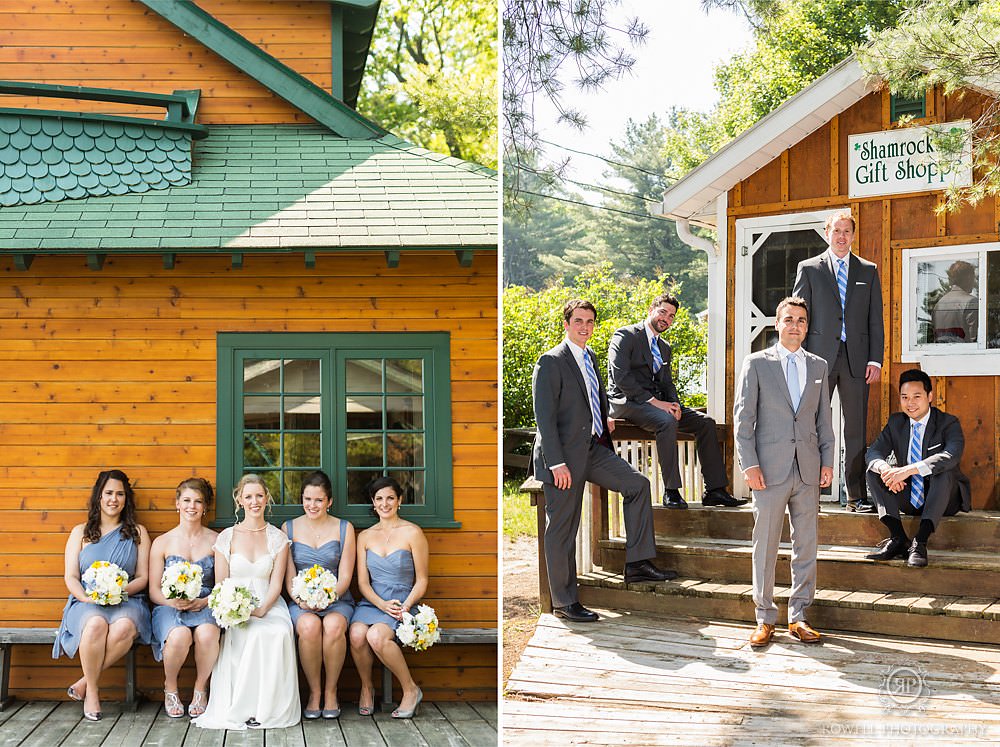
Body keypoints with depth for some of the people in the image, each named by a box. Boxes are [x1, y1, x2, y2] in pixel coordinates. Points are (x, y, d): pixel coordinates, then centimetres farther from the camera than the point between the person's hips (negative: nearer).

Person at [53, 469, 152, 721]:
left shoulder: (138, 532, 14)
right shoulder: (81, 532, 14)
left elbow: (142, 578, 7)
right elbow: (71, 577, 7)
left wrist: (120, 591, -13)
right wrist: (87, 597, -14)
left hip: (127, 600, 0)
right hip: (86, 603, 0)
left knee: (125, 627, -37)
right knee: (96, 624, -38)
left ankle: (86, 682, -19)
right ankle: (92, 690, -19)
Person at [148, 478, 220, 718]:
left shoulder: (216, 541, 10)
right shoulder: (162, 543, 9)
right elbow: (154, 591, 7)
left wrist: (202, 602, -14)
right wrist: (173, 601, -15)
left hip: (205, 607, 0)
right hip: (169, 608, 0)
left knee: (207, 633, -37)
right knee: (179, 635, -36)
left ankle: (201, 689, -9)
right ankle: (170, 688, -5)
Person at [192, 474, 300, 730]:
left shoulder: (278, 538, 10)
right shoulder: (227, 537, 8)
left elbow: (276, 584, 3)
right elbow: (220, 585, 5)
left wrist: (261, 610, -17)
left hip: (268, 605, 1)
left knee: (280, 632, -34)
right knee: (254, 634, -35)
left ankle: (269, 707, -25)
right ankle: (240, 708, -26)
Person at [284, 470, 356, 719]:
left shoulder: (344, 529, 7)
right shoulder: (289, 528, 9)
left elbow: (345, 577, 1)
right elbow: (289, 577, 4)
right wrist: (300, 599, -16)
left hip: (337, 600, 0)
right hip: (301, 604, 0)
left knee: (333, 625, -35)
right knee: (309, 625, -35)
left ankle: (331, 691, -15)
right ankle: (314, 692, -16)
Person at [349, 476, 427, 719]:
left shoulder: (412, 533, 0)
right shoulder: (365, 536, 11)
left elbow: (421, 581, 1)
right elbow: (363, 582, 7)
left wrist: (405, 606, -16)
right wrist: (383, 605, -11)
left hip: (403, 601, -3)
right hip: (372, 601, 3)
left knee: (376, 636, -34)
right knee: (357, 634, -31)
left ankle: (411, 690, -12)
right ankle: (366, 687, -3)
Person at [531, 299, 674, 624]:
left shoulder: (591, 357, 13)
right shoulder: (551, 362, -13)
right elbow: (544, 416, -18)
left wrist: (605, 419, 14)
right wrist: (556, 463, -23)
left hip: (592, 447, 8)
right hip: (564, 453, -8)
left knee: (638, 485, 1)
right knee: (562, 530, -1)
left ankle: (637, 563, 5)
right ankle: (564, 602, 8)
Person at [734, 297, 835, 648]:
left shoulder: (818, 366, 14)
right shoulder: (756, 363, 3)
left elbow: (824, 418, 15)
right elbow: (742, 417, -1)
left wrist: (827, 461, 5)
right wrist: (749, 464, -9)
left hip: (808, 470, 3)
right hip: (770, 469, -3)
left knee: (806, 545, 5)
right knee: (765, 546, 0)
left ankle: (798, 615, 14)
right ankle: (765, 619, 8)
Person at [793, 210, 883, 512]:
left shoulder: (868, 271, 13)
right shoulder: (809, 269, 7)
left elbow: (875, 320, 10)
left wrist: (875, 360, 0)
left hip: (856, 359, 1)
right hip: (820, 356, -1)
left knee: (856, 430, 3)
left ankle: (857, 496, 7)